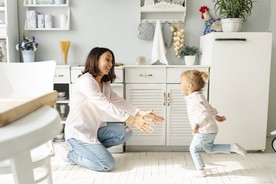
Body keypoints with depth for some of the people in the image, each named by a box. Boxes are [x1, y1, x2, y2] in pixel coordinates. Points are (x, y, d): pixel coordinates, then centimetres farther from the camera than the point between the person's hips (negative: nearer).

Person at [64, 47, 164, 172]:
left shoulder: (105, 84, 9)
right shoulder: (85, 81, -21)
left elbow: (119, 102, -3)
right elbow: (106, 106, -29)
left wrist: (142, 114, -18)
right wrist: (134, 121, -32)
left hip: (94, 128, 9)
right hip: (78, 132, -9)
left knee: (125, 133, -6)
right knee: (107, 164, -16)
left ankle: (92, 148, 4)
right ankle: (73, 154, 5)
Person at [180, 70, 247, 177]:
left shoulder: (195, 99, -24)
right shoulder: (197, 96, 8)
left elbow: (205, 114, -37)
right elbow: (208, 108, 23)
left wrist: (198, 124, -51)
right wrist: (216, 116, 36)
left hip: (205, 131, -10)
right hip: (211, 130, 10)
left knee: (193, 148, 7)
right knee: (209, 149, 23)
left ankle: (200, 171, 15)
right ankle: (232, 147, 16)